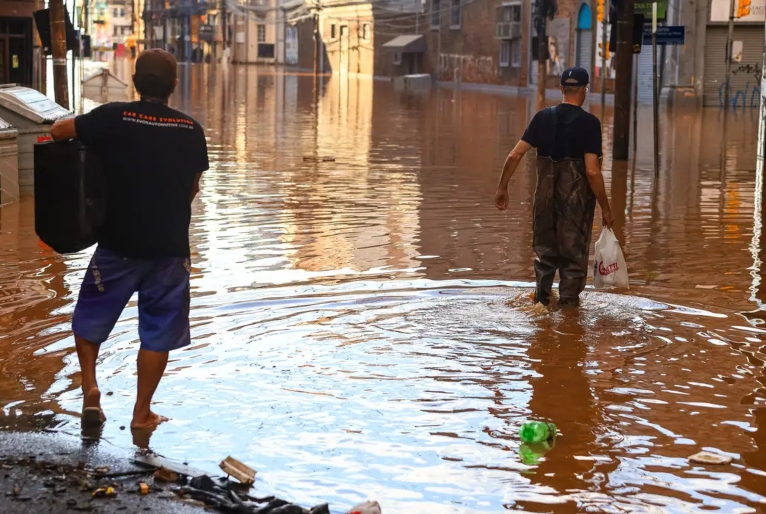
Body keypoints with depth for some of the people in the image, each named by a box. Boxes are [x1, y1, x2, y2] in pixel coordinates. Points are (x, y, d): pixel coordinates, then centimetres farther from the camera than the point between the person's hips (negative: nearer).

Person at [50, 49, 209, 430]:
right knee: (158, 333, 11)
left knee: (89, 319, 19)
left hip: (118, 244, -1)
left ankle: (89, 387, 5)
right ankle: (142, 413, 15)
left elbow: (59, 131, -1)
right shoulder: (191, 130, -3)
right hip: (171, 247, 1)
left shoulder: (113, 118, -11)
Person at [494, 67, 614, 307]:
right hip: (577, 198, -4)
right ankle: (569, 301, 15)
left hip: (545, 196, 4)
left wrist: (502, 187, 8)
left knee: (546, 250, 20)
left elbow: (515, 155, -3)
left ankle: (542, 296, 25)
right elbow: (592, 171, -17)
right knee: (574, 253, 11)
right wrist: (605, 208, -10)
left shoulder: (543, 117, 0)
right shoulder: (589, 123, -12)